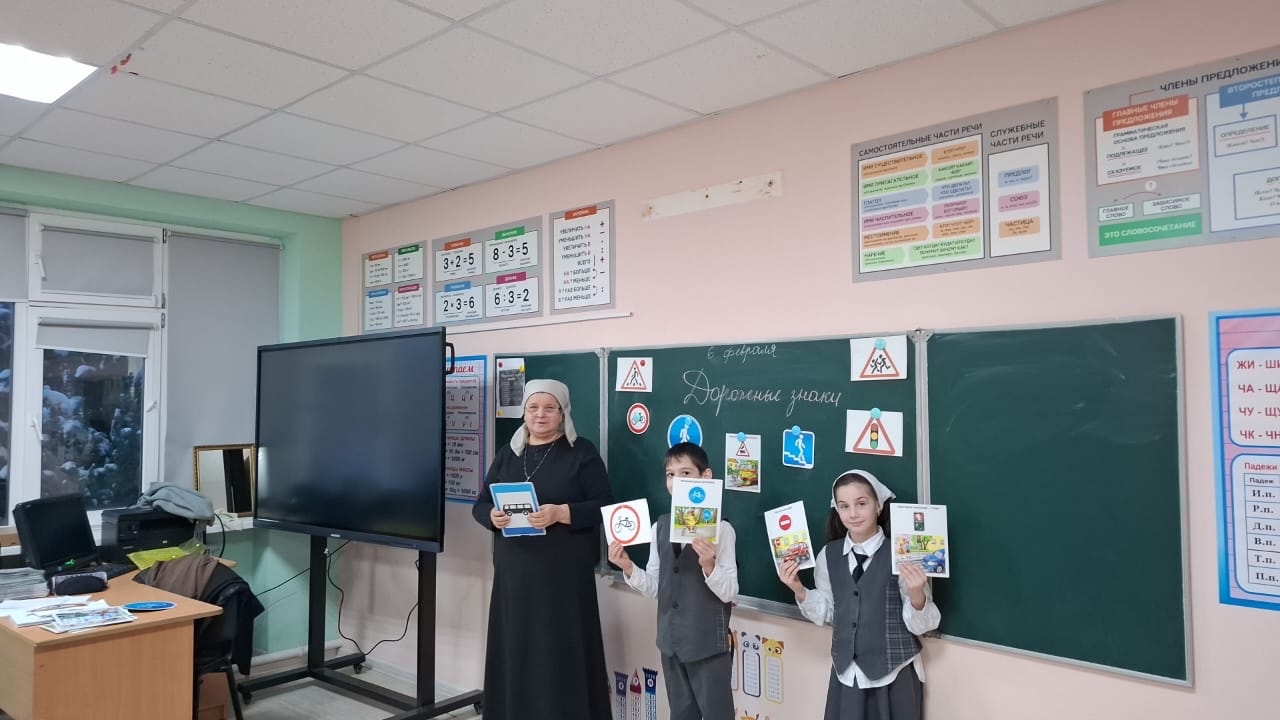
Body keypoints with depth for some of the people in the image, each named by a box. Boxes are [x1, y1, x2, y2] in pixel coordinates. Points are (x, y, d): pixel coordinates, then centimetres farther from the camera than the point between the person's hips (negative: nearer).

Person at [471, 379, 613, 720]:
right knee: (514, 651, 6)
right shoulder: (507, 453, 12)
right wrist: (492, 516, -10)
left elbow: (605, 506, -7)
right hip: (515, 571, 4)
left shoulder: (582, 452, -1)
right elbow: (480, 504, 12)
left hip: (564, 574, -4)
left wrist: (561, 513, -21)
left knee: (562, 654, -2)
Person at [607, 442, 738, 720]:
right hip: (671, 641, 5)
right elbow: (655, 587, 5)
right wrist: (628, 568, -11)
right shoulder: (660, 526, 2)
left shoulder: (720, 529, -15)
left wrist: (708, 565, -32)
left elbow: (729, 593, -15)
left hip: (709, 644, -5)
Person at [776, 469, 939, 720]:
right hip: (846, 673, 4)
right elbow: (826, 613, 8)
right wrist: (799, 590, -6)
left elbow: (921, 625, -10)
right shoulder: (828, 555, 0)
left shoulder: (902, 554, -14)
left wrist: (917, 596, -29)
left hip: (895, 675, -4)